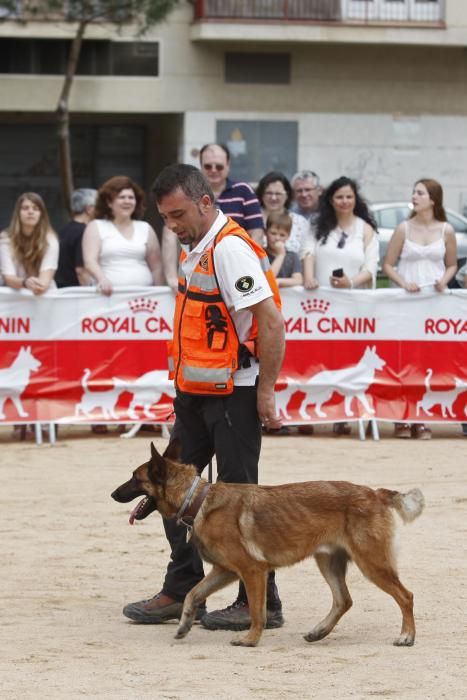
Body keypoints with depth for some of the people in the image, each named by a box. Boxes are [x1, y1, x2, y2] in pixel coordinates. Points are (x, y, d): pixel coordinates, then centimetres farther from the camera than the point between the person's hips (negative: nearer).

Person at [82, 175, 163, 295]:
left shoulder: (146, 229, 15)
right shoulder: (95, 227, 8)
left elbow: (156, 268, 15)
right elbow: (90, 261, -6)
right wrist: (102, 279, -25)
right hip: (108, 294, -2)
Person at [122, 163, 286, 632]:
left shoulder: (231, 249, -18)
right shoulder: (195, 250, 12)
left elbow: (272, 322, -22)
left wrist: (266, 392, -20)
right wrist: (183, 389, 17)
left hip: (233, 394, -10)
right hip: (196, 392, 10)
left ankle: (261, 603, 2)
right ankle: (181, 591, 21)